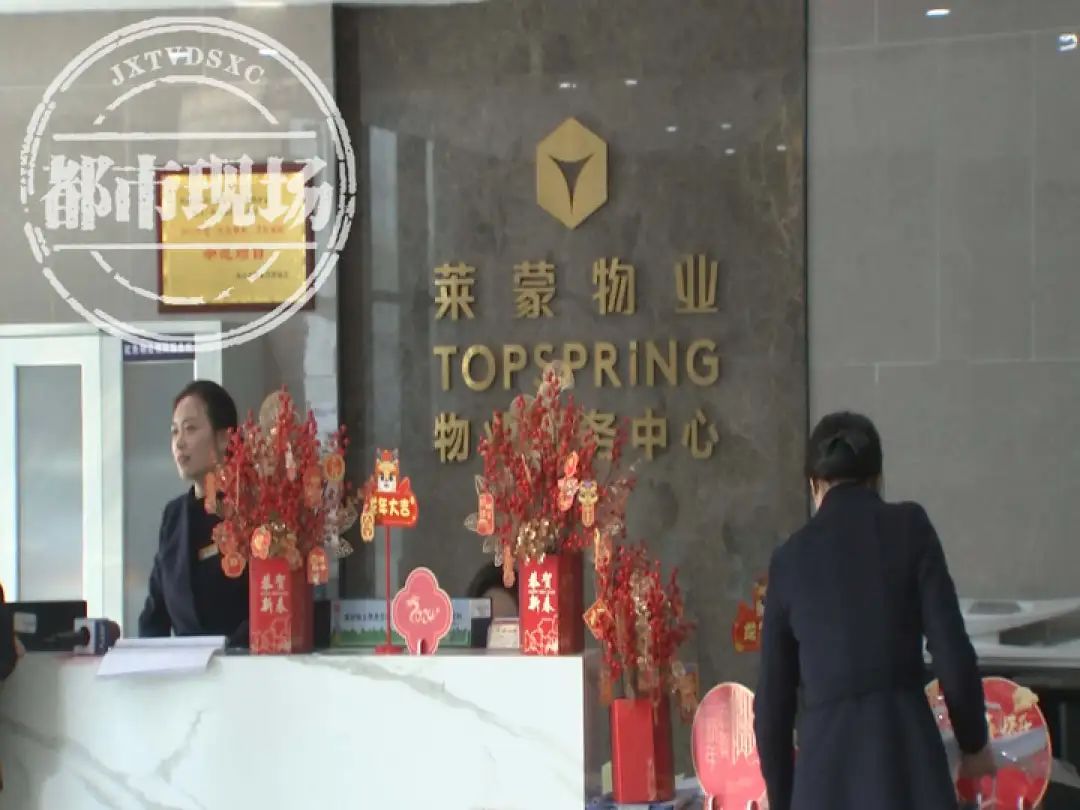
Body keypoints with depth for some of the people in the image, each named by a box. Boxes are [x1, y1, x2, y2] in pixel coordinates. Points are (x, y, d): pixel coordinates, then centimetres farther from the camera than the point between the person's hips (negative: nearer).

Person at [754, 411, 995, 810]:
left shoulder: (790, 558, 13)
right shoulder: (910, 527, 6)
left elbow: (773, 699, 14)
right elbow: (951, 649, -1)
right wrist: (973, 741, 17)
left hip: (827, 764, 2)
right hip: (906, 747, -2)